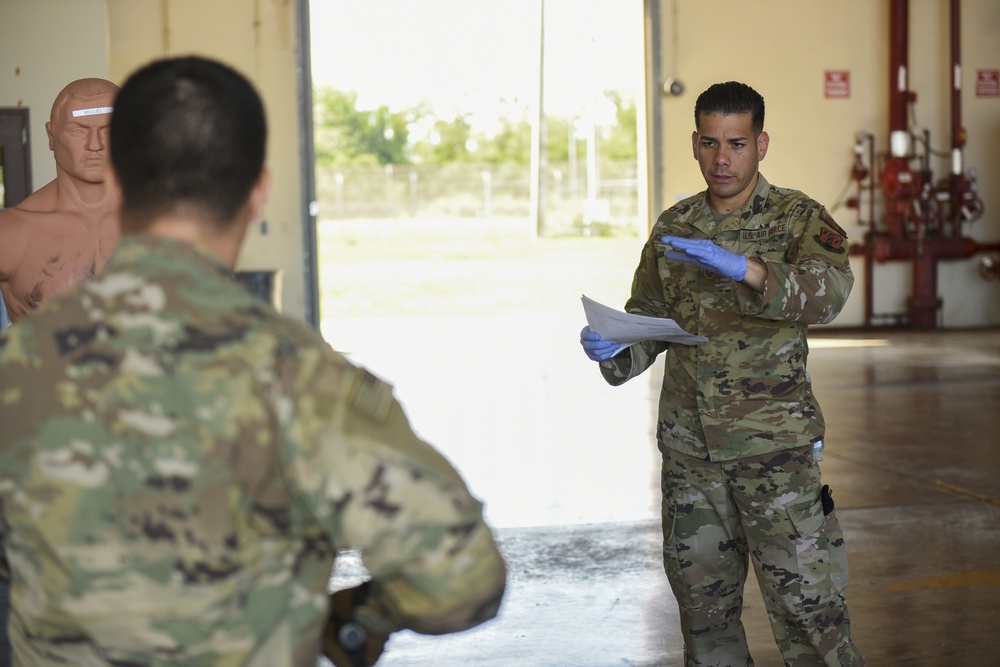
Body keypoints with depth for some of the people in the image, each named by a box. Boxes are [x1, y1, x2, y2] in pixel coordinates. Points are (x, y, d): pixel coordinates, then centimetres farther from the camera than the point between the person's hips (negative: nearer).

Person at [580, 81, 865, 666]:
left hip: (774, 442, -4)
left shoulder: (798, 218, -4)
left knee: (804, 599, -3)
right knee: (703, 598, 13)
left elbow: (829, 289, -23)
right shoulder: (674, 228, 9)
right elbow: (647, 319, 12)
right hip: (688, 445, 4)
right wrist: (611, 346, -11)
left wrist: (743, 268, -39)